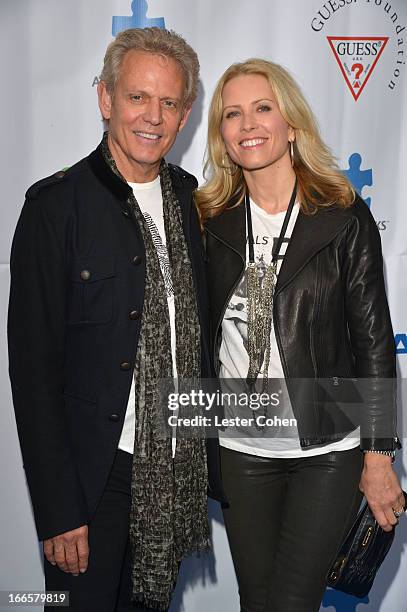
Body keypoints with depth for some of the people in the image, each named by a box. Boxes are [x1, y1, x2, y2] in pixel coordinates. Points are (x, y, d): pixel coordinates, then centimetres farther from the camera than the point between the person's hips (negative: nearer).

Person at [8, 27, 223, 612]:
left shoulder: (189, 198, 5)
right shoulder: (56, 204, -12)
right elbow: (34, 366, -13)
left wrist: (212, 460, 10)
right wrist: (59, 511, -14)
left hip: (178, 472, 5)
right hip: (95, 480, -5)